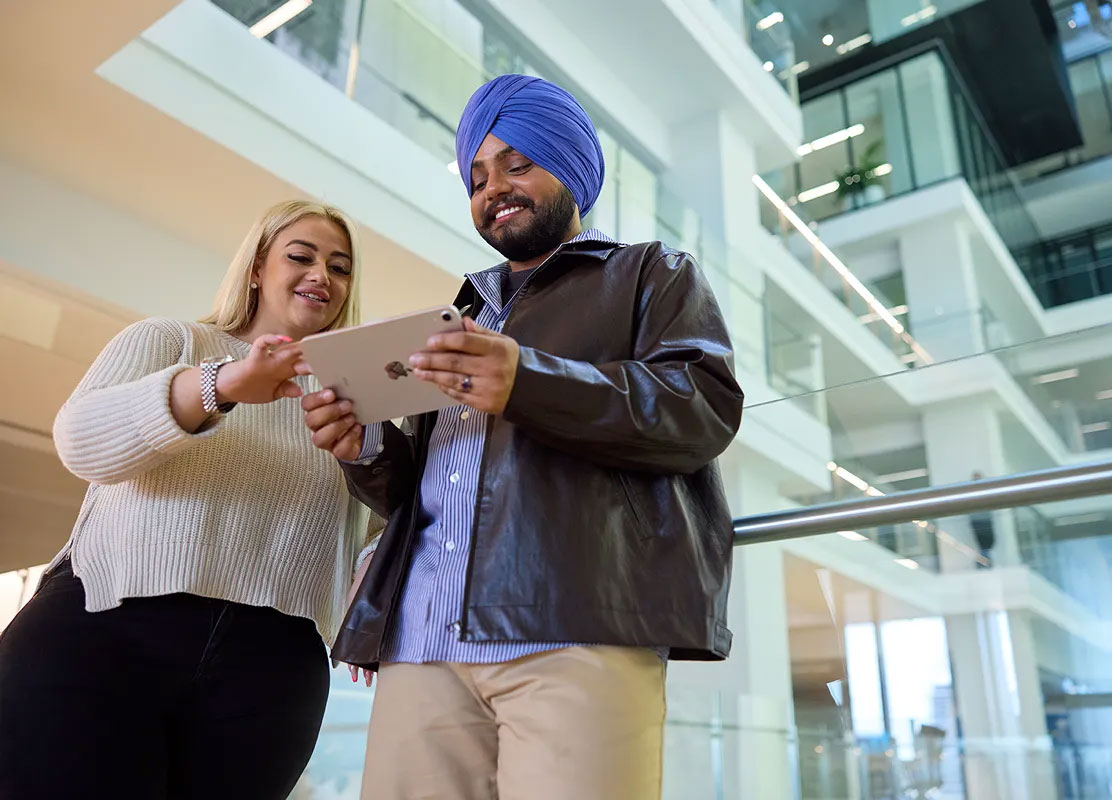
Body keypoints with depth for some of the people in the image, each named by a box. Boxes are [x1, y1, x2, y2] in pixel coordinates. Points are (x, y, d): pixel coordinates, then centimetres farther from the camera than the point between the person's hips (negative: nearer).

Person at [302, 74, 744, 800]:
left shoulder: (653, 274, 15)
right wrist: (367, 449, 3)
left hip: (578, 632, -4)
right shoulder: (462, 315, 29)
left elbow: (708, 406, -4)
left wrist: (529, 382, -17)